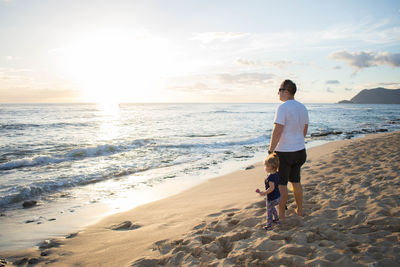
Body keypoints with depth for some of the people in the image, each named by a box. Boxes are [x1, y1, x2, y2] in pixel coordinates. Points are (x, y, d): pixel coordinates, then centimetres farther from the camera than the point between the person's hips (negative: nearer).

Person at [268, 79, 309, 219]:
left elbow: (277, 131, -22)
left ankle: (281, 213, 12)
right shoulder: (302, 107, 7)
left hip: (283, 152, -7)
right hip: (300, 151, 8)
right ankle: (300, 209, 30)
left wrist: (270, 150, -16)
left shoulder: (282, 107, -18)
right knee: (295, 181, 20)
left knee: (281, 183, 4)